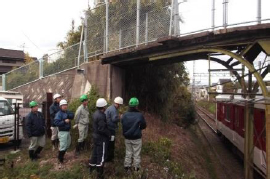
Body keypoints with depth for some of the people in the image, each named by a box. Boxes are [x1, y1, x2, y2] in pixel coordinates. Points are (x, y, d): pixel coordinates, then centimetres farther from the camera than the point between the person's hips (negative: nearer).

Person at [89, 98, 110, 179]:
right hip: (101, 138, -9)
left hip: (95, 136, 9)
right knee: (101, 155, 3)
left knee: (95, 152, 23)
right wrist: (109, 134, -12)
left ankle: (92, 167, 39)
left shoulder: (95, 113, 3)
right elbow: (102, 129, -27)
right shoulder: (101, 116, -27)